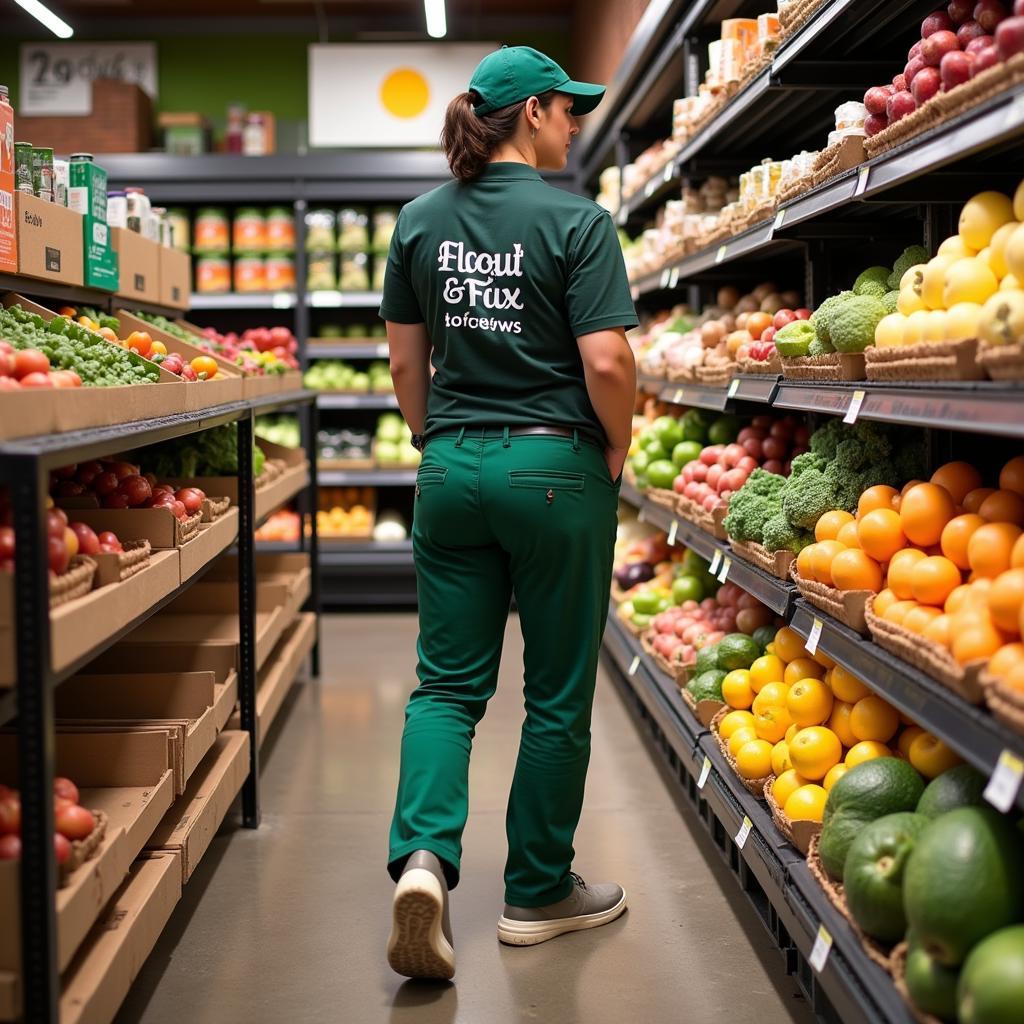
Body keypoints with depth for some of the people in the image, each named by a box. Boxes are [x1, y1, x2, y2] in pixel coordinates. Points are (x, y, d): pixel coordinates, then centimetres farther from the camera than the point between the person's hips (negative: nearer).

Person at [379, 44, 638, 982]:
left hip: (452, 469, 5)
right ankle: (538, 894, 20)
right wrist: (616, 456, 0)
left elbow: (406, 361, 9)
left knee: (447, 682, 10)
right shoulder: (575, 221, -9)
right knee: (557, 693, 8)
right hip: (555, 468, -4)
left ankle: (424, 855, -11)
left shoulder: (419, 222, 6)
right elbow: (607, 362, -16)